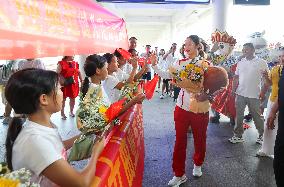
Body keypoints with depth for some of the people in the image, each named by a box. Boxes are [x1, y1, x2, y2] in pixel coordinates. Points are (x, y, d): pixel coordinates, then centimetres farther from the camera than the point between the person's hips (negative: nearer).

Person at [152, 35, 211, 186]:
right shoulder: (181, 63, 3)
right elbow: (166, 75, 2)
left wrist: (206, 95, -23)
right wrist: (154, 66, -7)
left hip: (200, 108, -2)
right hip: (182, 107, 2)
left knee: (199, 139, 16)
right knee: (180, 141, 7)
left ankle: (197, 164, 46)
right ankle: (179, 174, 23)